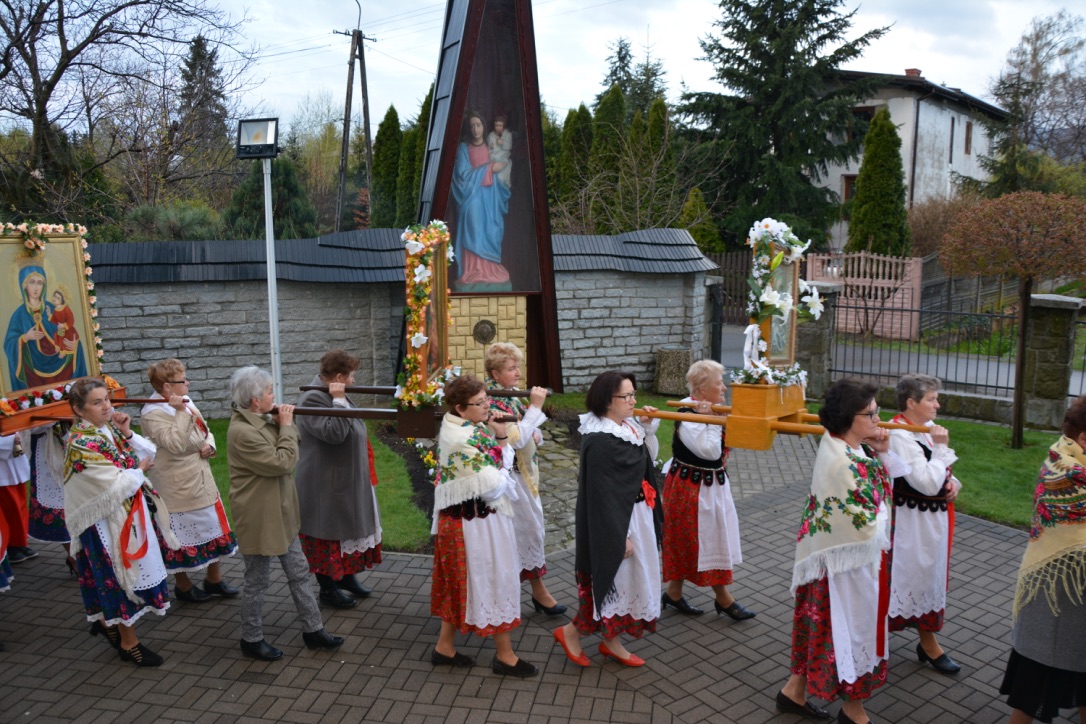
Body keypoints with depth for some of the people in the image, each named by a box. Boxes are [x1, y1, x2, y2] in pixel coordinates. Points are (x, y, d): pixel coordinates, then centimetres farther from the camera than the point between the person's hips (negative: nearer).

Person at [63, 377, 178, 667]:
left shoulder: (108, 428, 2)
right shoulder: (81, 444, -22)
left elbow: (150, 453, 3)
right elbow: (119, 485, -25)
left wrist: (127, 434, -11)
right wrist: (139, 470, -7)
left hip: (130, 513, 8)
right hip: (110, 520, -8)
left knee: (124, 574, 20)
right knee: (127, 576, 3)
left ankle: (106, 620, 42)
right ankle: (129, 643, 18)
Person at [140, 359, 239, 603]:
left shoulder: (185, 401, 6)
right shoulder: (152, 414, -18)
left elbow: (205, 431, 15)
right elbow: (176, 445, -31)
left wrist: (209, 445, -5)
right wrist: (181, 413, -32)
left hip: (202, 480, 8)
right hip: (177, 488, -8)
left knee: (214, 528, 14)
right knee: (182, 536, 6)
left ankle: (214, 579, 30)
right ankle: (183, 586, 26)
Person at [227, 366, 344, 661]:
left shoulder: (261, 420, 3)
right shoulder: (242, 432, -25)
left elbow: (288, 454, 11)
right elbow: (282, 462, -24)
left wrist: (284, 424, -4)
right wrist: (286, 427, -15)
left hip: (280, 513, 9)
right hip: (258, 518, -9)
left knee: (299, 572, 16)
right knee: (258, 581, 9)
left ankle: (313, 629, 27)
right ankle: (252, 639, 27)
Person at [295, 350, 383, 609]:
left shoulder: (333, 395, 8)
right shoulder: (313, 399, -22)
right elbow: (334, 433, -34)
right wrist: (339, 401, -30)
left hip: (348, 480, 10)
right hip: (326, 485, -10)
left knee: (348, 526, 19)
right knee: (329, 531, 3)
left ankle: (346, 575, 35)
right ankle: (328, 588, 18)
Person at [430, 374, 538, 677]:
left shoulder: (468, 428, 6)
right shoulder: (464, 438, -24)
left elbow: (502, 462, 8)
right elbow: (490, 483, -25)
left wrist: (500, 437, -7)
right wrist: (504, 481, -5)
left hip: (456, 517, 10)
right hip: (477, 521, -10)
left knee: (460, 580, 19)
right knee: (493, 580, 4)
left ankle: (445, 646, 31)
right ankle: (505, 655, 19)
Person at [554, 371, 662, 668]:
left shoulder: (628, 428, 3)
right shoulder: (600, 441, -24)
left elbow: (646, 461, 14)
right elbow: (601, 492, -23)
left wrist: (648, 428, -1)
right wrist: (620, 535, -20)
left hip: (636, 514, 9)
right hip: (614, 520, -9)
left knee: (628, 578, 17)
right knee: (614, 577, 3)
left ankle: (611, 640, 33)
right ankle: (571, 631, 23)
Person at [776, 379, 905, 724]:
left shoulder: (841, 446, -1)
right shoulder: (845, 464, -30)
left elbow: (896, 476, 12)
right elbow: (868, 527, -26)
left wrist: (883, 452, -6)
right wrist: (881, 515, -6)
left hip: (831, 558, 9)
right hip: (849, 563, -9)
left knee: (822, 625, 21)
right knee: (854, 629, 10)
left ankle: (795, 691, 36)